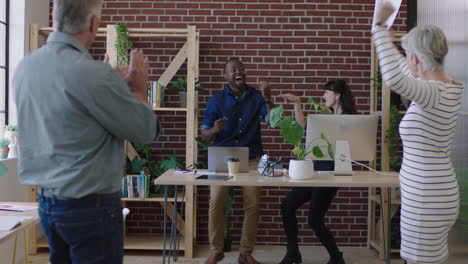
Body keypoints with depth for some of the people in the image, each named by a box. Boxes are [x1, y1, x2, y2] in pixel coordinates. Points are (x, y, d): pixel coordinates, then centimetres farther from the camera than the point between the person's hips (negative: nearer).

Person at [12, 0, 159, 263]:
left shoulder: (25, 67, 2)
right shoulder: (93, 73, -23)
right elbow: (147, 131, -13)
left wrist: (116, 83, 16)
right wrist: (138, 89, 3)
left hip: (46, 201, 8)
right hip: (90, 204, -8)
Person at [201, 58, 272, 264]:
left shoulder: (257, 97, 5)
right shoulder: (216, 100, 1)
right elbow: (204, 135, -1)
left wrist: (267, 100, -21)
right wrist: (214, 130, -23)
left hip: (251, 159, 1)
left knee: (252, 206, -2)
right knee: (215, 204, -10)